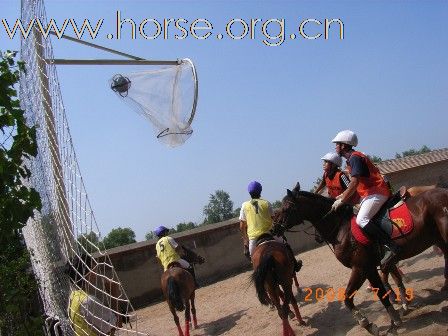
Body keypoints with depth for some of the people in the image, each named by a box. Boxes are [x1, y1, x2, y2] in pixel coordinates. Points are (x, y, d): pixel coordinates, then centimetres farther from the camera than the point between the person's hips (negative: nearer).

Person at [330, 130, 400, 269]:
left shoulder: (355, 157, -12)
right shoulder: (352, 159, 19)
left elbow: (354, 182, -22)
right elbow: (356, 183, 22)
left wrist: (341, 200, -17)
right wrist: (343, 195, 16)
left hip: (376, 192, -11)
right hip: (369, 193, 11)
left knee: (361, 220, -26)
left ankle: (391, 247, -27)